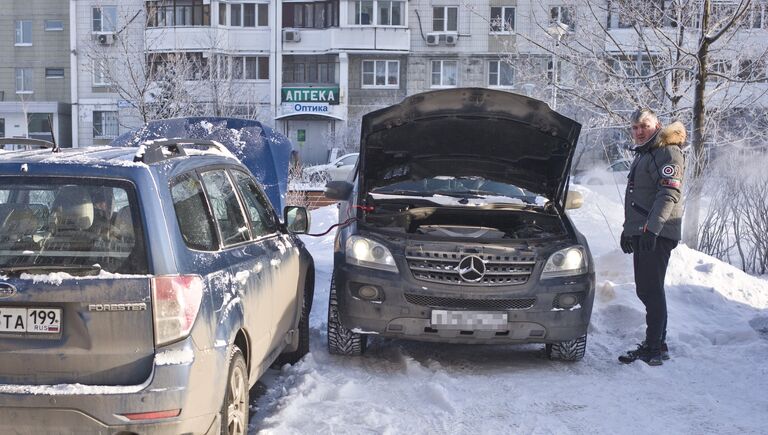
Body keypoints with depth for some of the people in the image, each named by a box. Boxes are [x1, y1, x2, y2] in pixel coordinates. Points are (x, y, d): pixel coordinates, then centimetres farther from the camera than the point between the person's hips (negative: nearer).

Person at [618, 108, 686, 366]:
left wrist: (652, 227, -28)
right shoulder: (643, 155, 23)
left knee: (652, 291, -10)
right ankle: (656, 344, 19)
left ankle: (654, 349, -7)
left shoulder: (668, 152, -9)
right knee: (645, 290, 11)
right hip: (642, 233, 10)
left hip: (657, 235, -10)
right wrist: (629, 228, 30)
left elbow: (669, 194, -20)